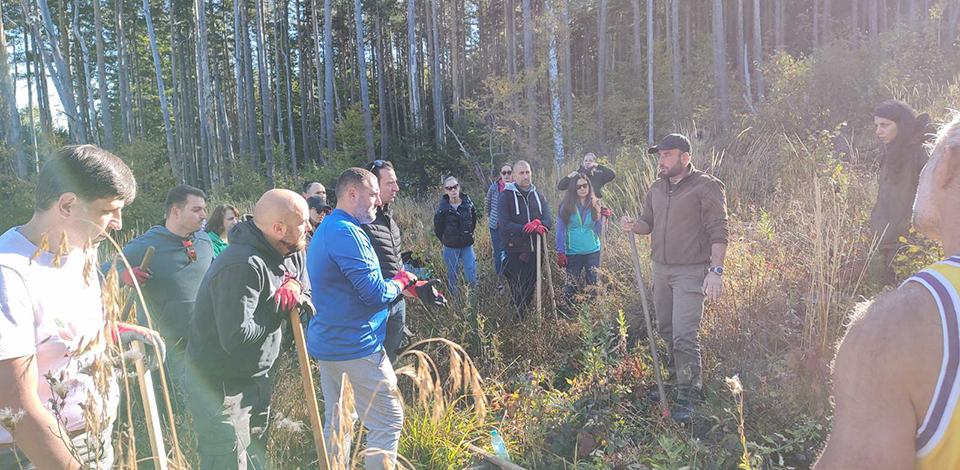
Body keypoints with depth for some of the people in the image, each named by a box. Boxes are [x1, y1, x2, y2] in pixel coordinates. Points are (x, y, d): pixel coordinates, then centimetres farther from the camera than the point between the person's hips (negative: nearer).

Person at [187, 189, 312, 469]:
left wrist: (295, 296, -13)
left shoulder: (292, 252, -2)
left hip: (257, 376, 9)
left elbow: (305, 296, 10)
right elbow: (236, 337, -34)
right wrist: (282, 303, -23)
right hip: (221, 385, -9)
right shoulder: (242, 266, -30)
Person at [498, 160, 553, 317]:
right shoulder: (506, 197, -5)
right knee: (518, 291, -3)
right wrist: (529, 229, -23)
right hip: (515, 251, -5)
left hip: (535, 250, 5)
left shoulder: (538, 196, 10)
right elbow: (504, 225, -16)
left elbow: (549, 221, 2)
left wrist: (538, 224, -21)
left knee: (531, 287, 15)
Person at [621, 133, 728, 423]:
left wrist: (716, 271, -19)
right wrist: (634, 226, -5)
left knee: (684, 336, -10)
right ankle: (675, 377, 34)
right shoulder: (657, 188, 12)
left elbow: (718, 232, -12)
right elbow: (649, 223, 18)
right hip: (661, 269, 7)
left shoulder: (706, 187, -9)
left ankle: (687, 397, 1)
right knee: (665, 329, 15)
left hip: (691, 272, -7)